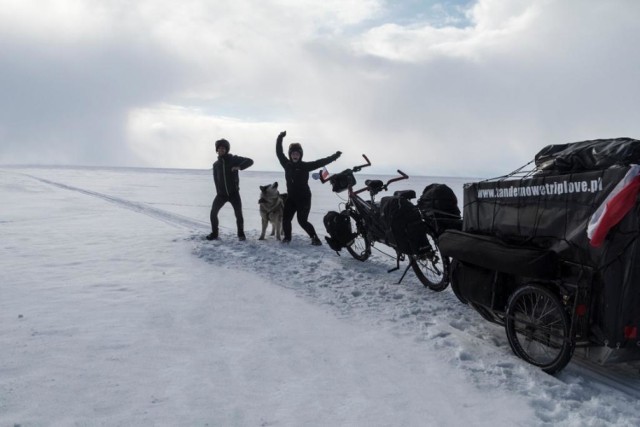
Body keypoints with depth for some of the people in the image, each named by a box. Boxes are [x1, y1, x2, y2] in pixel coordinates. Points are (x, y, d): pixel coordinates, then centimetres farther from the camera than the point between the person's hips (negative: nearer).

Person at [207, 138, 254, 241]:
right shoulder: (216, 164, 7)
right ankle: (214, 233, 14)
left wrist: (239, 167, -28)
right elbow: (216, 179, 9)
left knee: (239, 214, -5)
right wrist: (218, 192, -4)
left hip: (234, 193, -3)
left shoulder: (234, 159, -4)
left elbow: (250, 161, -12)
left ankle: (241, 233, 15)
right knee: (213, 213, -3)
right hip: (221, 194, 3)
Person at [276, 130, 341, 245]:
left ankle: (315, 238, 5)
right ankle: (287, 237, 22)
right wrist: (279, 139, 1)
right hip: (291, 198, 4)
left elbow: (320, 162, -10)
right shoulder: (287, 164, 4)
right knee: (286, 218, 0)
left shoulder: (305, 166, -7)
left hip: (304, 198, -4)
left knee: (302, 221, -9)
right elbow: (279, 152, 7)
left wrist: (334, 156, -14)